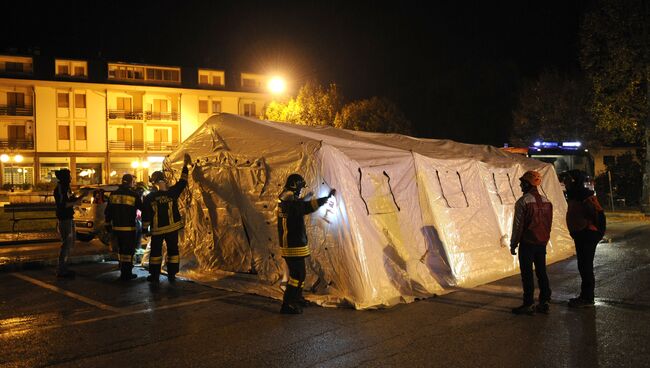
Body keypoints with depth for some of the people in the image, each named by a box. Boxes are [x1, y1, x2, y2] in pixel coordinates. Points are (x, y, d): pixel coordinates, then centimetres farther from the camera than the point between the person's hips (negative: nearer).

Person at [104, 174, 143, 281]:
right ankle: (126, 274, 4)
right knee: (129, 250, 2)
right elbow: (143, 208, -2)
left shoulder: (114, 194, 6)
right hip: (129, 228, -6)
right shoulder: (134, 195, -11)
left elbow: (107, 212, 10)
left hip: (116, 228, 6)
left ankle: (123, 271, 25)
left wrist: (108, 225, 19)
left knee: (122, 249, 18)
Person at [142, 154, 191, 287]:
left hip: (157, 230, -1)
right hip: (172, 228, 1)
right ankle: (172, 275, 12)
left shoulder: (149, 197, -8)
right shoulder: (172, 192, -8)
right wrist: (185, 166, 12)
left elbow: (146, 215, -6)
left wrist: (145, 228, 5)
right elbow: (182, 182, 5)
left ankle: (155, 276, 9)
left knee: (156, 251, 9)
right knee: (173, 250, 11)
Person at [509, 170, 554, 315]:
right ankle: (544, 303, 17)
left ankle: (528, 305, 2)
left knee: (527, 274, -1)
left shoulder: (523, 202, -14)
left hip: (527, 243, -7)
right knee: (541, 272, 13)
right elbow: (549, 223, 14)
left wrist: (513, 244, -6)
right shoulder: (546, 201, 8)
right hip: (542, 243, 7)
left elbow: (518, 225, -13)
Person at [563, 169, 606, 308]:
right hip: (580, 235, 10)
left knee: (585, 267, -5)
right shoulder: (573, 195, 13)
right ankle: (585, 296, 27)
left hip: (587, 235, -10)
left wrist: (597, 232, -17)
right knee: (583, 266, 17)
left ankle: (587, 299, 3)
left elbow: (598, 212, -25)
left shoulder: (585, 195, -19)